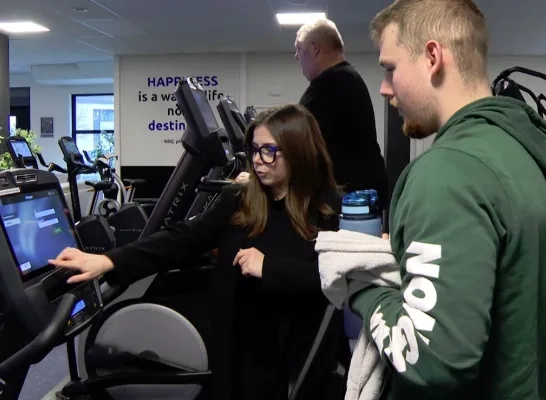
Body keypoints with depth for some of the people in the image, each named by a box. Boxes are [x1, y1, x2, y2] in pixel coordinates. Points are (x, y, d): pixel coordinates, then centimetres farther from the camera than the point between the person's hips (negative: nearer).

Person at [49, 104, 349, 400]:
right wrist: (108, 262, -18)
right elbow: (181, 239, -8)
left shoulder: (330, 210, -9)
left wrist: (268, 266, -23)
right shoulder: (237, 202, 0)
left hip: (303, 357, -2)